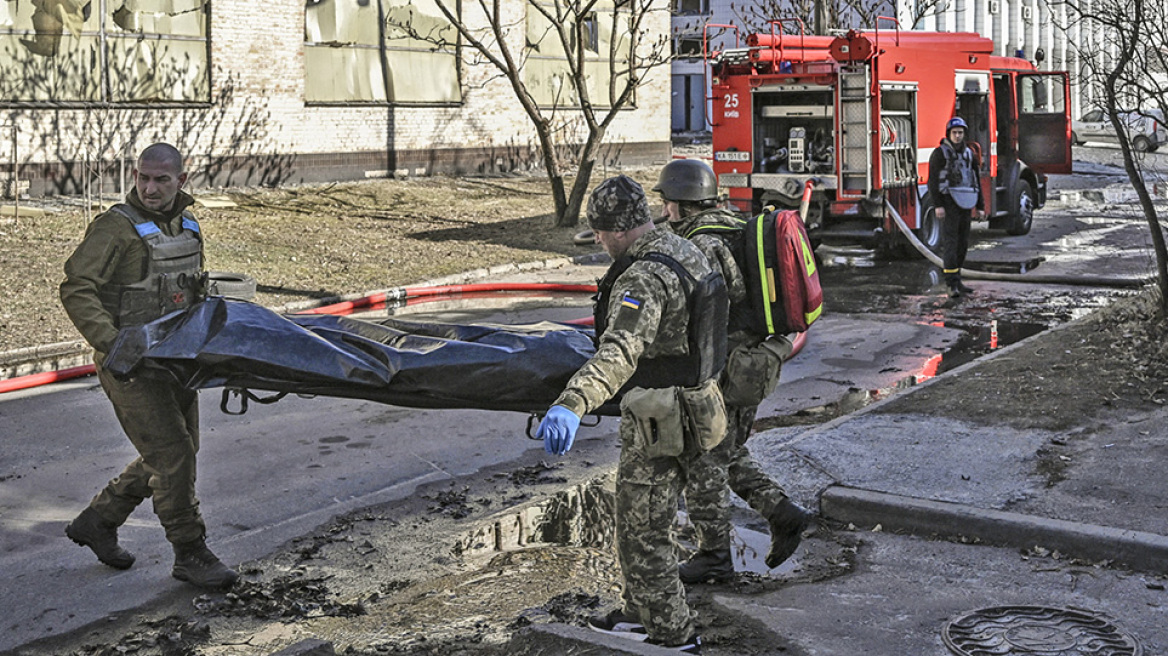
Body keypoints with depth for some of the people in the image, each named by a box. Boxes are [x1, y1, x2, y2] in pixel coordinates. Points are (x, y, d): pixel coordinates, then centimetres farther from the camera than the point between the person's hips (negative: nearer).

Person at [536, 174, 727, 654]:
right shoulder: (683, 251, 5)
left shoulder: (643, 279, -27)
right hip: (694, 403, 10)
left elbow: (620, 352, -44)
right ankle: (642, 614, 41)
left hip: (659, 424, -10)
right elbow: (725, 287, 29)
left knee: (644, 535, 3)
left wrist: (571, 405, -58)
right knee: (640, 519, 25)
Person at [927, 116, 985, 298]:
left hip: (965, 204, 6)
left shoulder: (969, 154, 13)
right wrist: (938, 206, -18)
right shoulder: (939, 153, -5)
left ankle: (956, 281, 18)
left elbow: (976, 182, 16)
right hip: (949, 202, -6)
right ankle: (952, 285, -16)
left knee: (962, 243, 9)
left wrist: (980, 207, 10)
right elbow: (933, 180, -9)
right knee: (950, 242, -12)